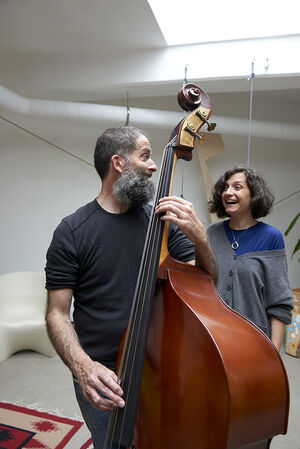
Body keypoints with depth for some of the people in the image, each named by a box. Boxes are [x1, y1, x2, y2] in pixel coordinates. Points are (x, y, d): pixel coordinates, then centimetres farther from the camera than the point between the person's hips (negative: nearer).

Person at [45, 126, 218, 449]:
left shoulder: (163, 220, -4)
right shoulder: (72, 231, -11)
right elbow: (57, 313, -9)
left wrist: (199, 238, -25)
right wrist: (82, 365, -26)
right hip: (101, 378, -2)